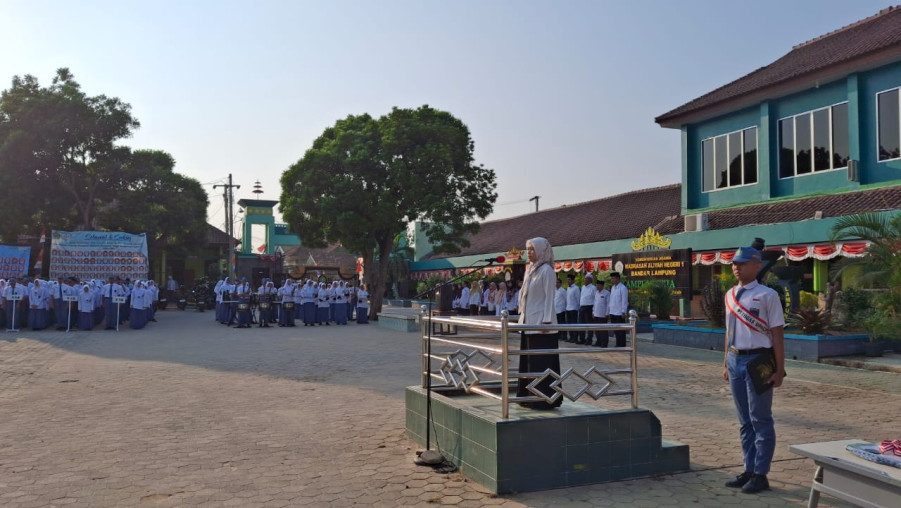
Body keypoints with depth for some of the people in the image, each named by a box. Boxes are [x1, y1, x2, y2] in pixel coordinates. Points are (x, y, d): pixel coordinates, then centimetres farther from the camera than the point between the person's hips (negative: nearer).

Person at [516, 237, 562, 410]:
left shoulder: (546, 270, -9)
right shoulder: (530, 271, 16)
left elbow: (549, 297, -13)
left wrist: (546, 321, -18)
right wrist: (522, 317, 17)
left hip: (541, 323, -9)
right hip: (528, 323, 9)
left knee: (542, 362, -4)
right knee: (528, 361, 12)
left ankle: (544, 399, 2)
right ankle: (529, 396, 20)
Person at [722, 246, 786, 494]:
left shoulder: (767, 295, -11)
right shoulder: (730, 295, 10)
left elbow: (777, 334, -11)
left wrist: (779, 370, -13)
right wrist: (726, 363, 15)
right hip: (735, 360, 7)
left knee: (760, 420, 3)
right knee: (745, 421, 15)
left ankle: (760, 475, 14)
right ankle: (749, 470, 27)